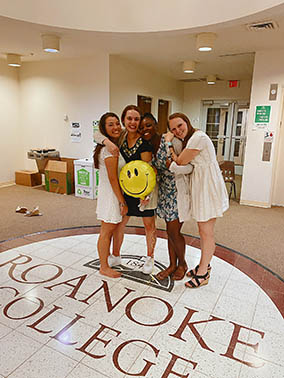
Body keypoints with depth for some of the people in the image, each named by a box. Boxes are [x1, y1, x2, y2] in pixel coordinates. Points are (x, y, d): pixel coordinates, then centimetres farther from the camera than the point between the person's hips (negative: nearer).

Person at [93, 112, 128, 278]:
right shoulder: (110, 148, -20)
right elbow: (113, 179, -21)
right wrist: (123, 202, -17)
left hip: (115, 194, 9)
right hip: (111, 195, -9)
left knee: (113, 229, 22)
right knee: (107, 231, 3)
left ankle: (108, 257, 40)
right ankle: (104, 267, 18)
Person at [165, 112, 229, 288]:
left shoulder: (198, 137, -18)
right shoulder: (190, 139, 15)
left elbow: (179, 162, -15)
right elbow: (177, 163, 9)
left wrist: (168, 142, -6)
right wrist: (170, 142, 1)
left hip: (208, 186, -10)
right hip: (200, 186, 10)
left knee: (206, 231, 1)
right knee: (204, 230, 19)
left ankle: (203, 273, 15)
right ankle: (205, 265, 34)